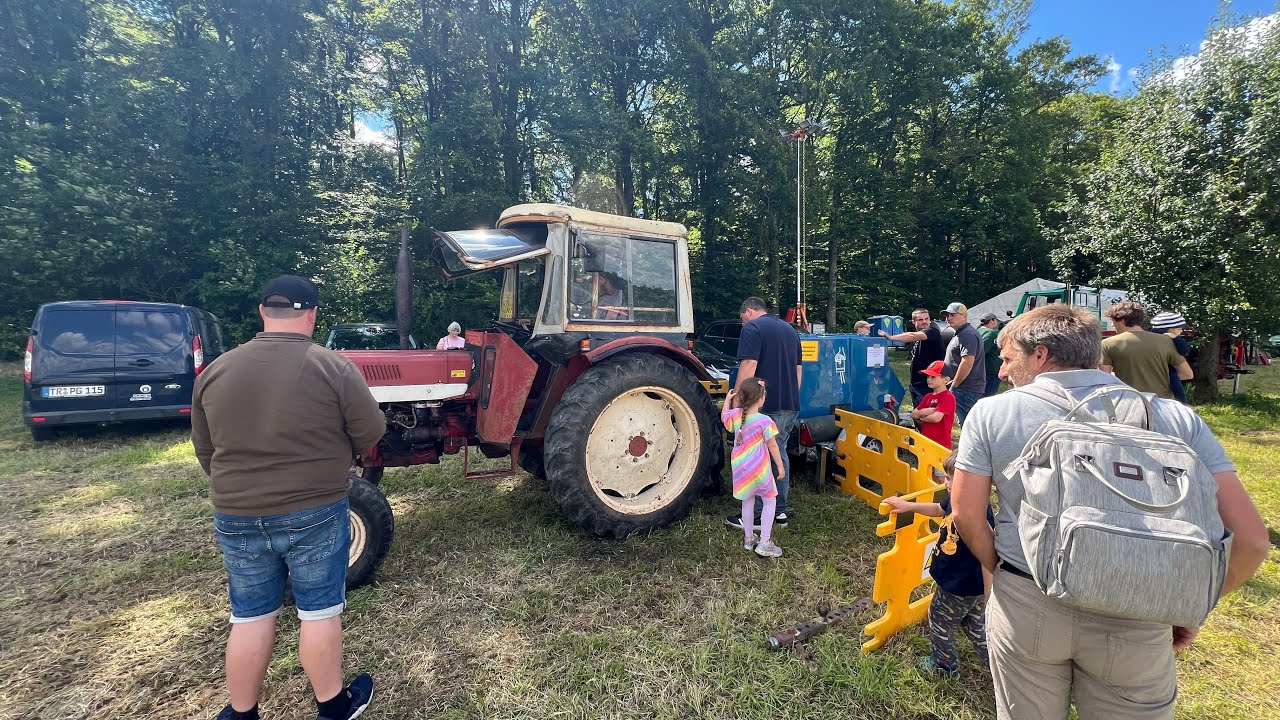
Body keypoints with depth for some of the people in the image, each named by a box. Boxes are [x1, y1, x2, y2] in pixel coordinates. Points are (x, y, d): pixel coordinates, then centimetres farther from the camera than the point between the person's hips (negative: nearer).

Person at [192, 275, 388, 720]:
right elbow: (370, 431, -8)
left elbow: (205, 450, 9)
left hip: (237, 517, 4)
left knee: (250, 617, 19)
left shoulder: (215, 371, 0)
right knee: (319, 613, 11)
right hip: (314, 512, -3)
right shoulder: (333, 368, -14)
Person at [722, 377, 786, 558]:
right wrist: (780, 466, 1)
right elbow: (772, 446, -10)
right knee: (770, 501, 9)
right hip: (759, 469, -5)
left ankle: (748, 538, 30)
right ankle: (764, 543, 6)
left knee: (747, 501, 19)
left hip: (740, 468, 5)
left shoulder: (735, 415, -4)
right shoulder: (764, 421, -18)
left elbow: (724, 417, 20)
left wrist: (727, 400, 26)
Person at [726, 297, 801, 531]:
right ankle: (781, 511, 23)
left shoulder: (752, 328, -9)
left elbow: (748, 367, -19)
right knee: (779, 453, 17)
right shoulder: (790, 329, 17)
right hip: (790, 406, 8)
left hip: (766, 406, -8)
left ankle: (756, 516, 9)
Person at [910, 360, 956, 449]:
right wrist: (926, 411, -13)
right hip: (925, 440, 7)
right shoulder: (928, 396, 12)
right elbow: (913, 414, 4)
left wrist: (920, 416, -3)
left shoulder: (948, 397, -10)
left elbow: (936, 418, -20)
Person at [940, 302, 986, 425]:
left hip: (966, 389, -11)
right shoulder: (961, 333, 20)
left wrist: (953, 386, -18)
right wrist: (954, 385, 21)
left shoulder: (967, 334, -15)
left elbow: (967, 362, -24)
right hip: (967, 389, 11)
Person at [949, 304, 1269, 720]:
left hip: (1025, 606, -1)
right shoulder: (1176, 418, -2)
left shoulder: (993, 412, -8)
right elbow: (1249, 539, -3)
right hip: (1135, 622, 2)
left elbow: (966, 516, -6)